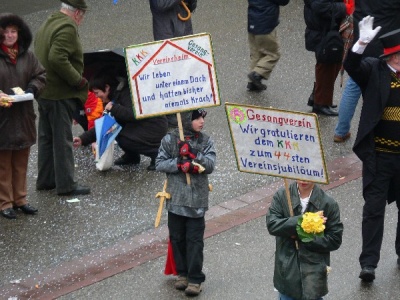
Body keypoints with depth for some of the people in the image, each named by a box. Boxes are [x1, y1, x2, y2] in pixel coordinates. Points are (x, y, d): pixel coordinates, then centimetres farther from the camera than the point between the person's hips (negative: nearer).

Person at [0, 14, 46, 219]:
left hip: (23, 119, 5)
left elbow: (41, 75, 7)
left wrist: (31, 89, -12)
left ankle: (20, 199, 24)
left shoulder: (27, 56, 6)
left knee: (21, 163, 13)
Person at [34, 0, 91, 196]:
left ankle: (45, 180, 23)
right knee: (62, 140, -4)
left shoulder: (47, 25, 15)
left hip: (45, 92, 9)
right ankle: (66, 185, 1)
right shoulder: (68, 27, -16)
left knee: (46, 137, 16)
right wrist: (79, 80, -19)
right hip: (61, 94, -9)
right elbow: (57, 59, -28)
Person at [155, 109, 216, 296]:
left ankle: (195, 279, 3)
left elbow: (210, 165, -9)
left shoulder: (206, 141, 2)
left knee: (195, 240, -2)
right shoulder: (170, 139, -2)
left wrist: (194, 154, -23)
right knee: (177, 238, 10)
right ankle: (182, 273, 25)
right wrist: (180, 164, -19)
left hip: (197, 199, -1)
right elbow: (159, 164, -5)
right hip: (176, 198, 1)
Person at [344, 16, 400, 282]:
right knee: (374, 208, 0)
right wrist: (363, 43, -39)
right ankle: (369, 263, 4)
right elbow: (351, 66, -24)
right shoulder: (375, 70, -7)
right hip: (378, 154, -3)